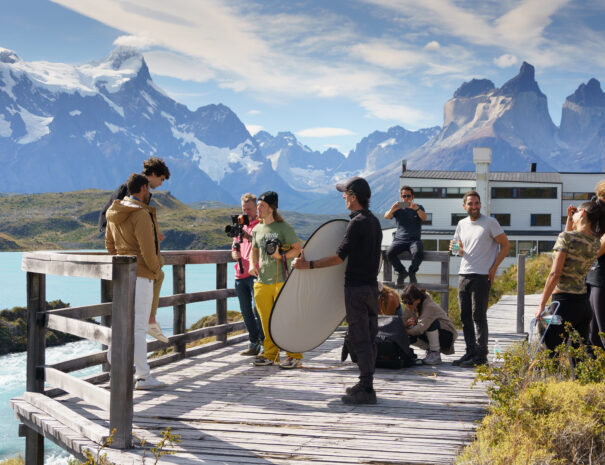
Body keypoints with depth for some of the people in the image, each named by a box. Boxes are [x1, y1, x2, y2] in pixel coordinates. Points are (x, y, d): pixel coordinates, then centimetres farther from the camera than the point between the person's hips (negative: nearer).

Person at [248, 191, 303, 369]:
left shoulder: (283, 227, -4)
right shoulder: (257, 229, 13)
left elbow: (298, 248, -3)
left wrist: (282, 256, -18)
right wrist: (253, 264, 8)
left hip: (281, 281, -6)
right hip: (261, 281, 6)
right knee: (266, 321, 8)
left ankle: (294, 356, 2)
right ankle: (271, 354, 18)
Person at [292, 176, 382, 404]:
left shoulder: (357, 223, -15)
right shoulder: (374, 221, 13)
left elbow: (339, 256, -19)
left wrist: (309, 265, -18)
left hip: (356, 287, -9)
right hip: (371, 285, 9)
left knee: (360, 338, -6)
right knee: (368, 338, 12)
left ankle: (366, 390, -5)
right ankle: (366, 384, 18)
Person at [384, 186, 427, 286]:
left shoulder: (419, 208, 13)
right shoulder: (398, 209, 14)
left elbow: (424, 217, -8)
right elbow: (387, 216, -3)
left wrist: (417, 209, -29)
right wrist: (392, 209, -25)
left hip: (414, 239, -1)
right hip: (399, 239, 1)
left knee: (418, 253, -35)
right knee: (390, 253, -30)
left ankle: (412, 272, -6)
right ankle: (401, 271, -5)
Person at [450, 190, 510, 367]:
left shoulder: (490, 223, -4)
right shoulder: (462, 224, 14)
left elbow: (505, 245, -2)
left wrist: (493, 268, -8)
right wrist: (455, 248, -1)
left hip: (482, 276, -6)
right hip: (464, 274, 6)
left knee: (478, 316, -6)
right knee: (465, 316, 7)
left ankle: (480, 356, -2)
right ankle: (470, 352, 15)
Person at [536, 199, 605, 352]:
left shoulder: (566, 237, -12)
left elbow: (555, 274, -16)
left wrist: (542, 304, -12)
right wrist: (570, 219, 21)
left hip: (564, 302, -7)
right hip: (584, 304, 7)